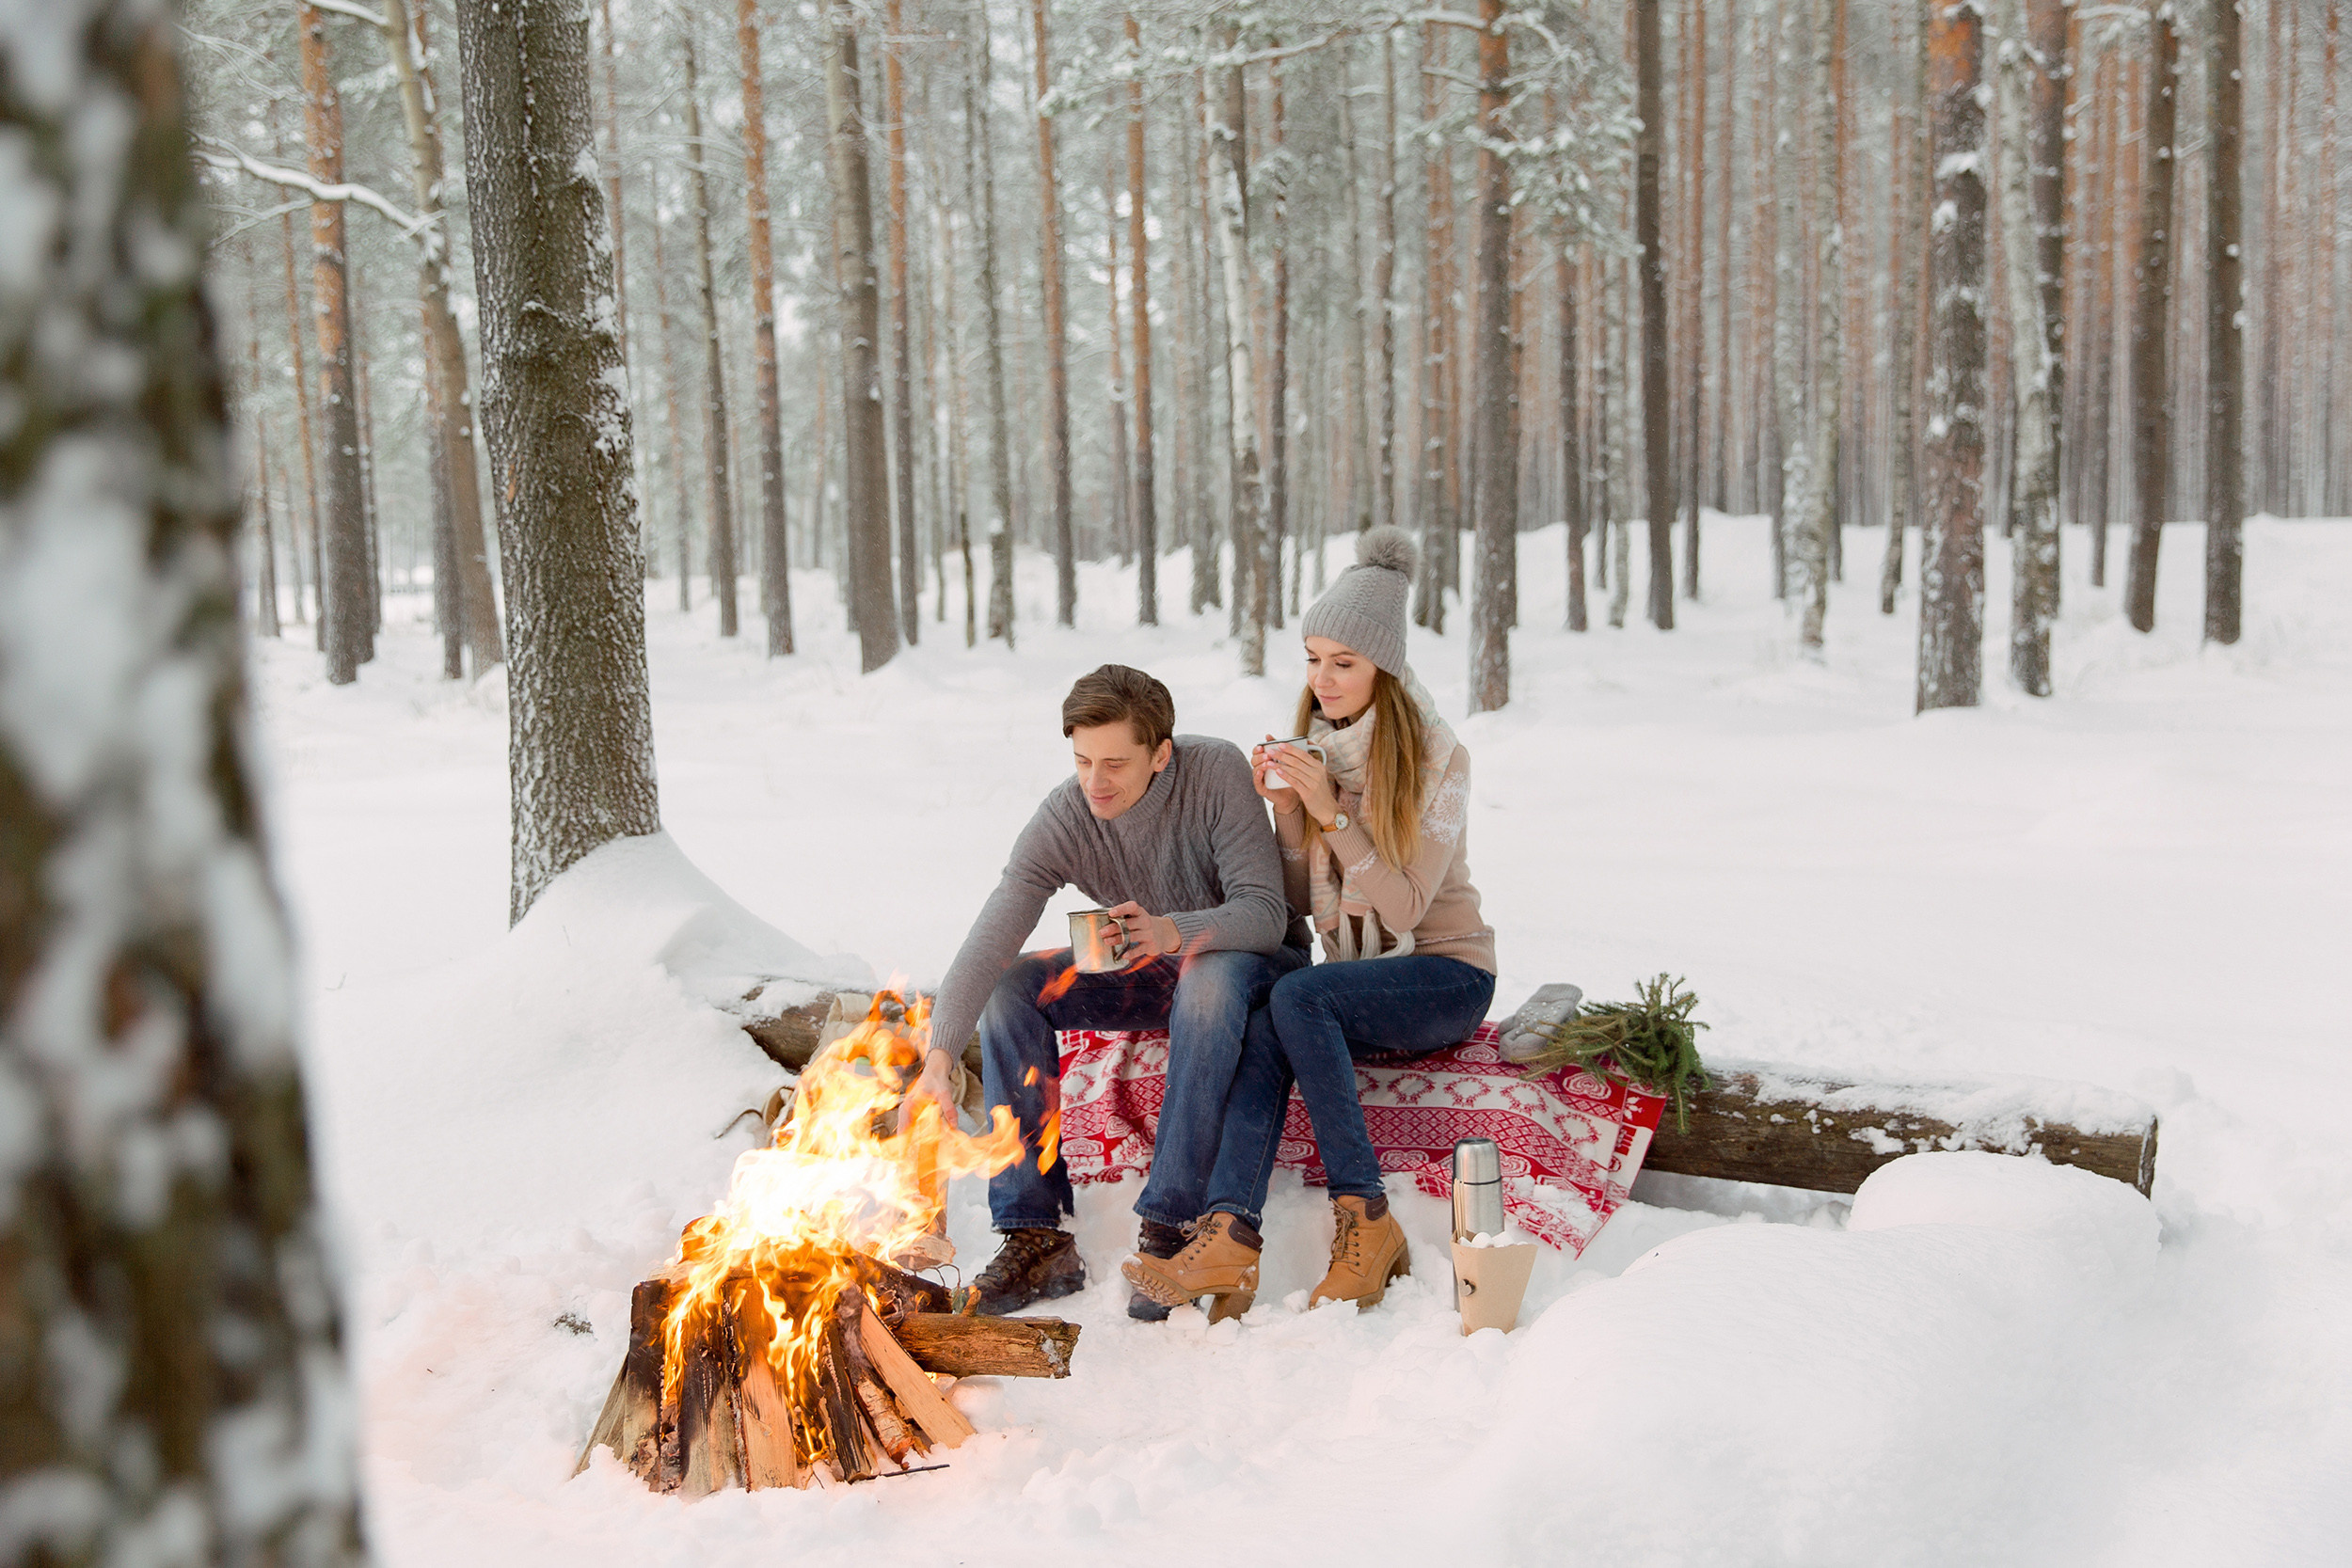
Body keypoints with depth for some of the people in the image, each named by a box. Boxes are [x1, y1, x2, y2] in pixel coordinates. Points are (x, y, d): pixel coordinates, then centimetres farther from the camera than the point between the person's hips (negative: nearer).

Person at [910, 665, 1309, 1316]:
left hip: (1258, 963, -4)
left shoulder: (1216, 772, -24)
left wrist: (1174, 931, -46)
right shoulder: (1062, 821, -17)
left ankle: (1169, 1231, -33)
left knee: (1210, 979, -38)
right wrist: (938, 1058, -41)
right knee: (1012, 985, -17)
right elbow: (985, 947, -26)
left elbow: (1267, 913, -26)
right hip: (1152, 974, 4)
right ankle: (1036, 1234, -17)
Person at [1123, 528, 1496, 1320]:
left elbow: (1403, 907, -16)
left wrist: (1332, 812, -23)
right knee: (1266, 1027, -29)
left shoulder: (1434, 756, -11)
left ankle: (1365, 1219, -27)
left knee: (1295, 997, -32)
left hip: (1446, 973, -5)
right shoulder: (1313, 749, 6)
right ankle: (1230, 1239, -40)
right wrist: (1286, 813, -9)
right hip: (1352, 974, 5)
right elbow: (1301, 901, 7)